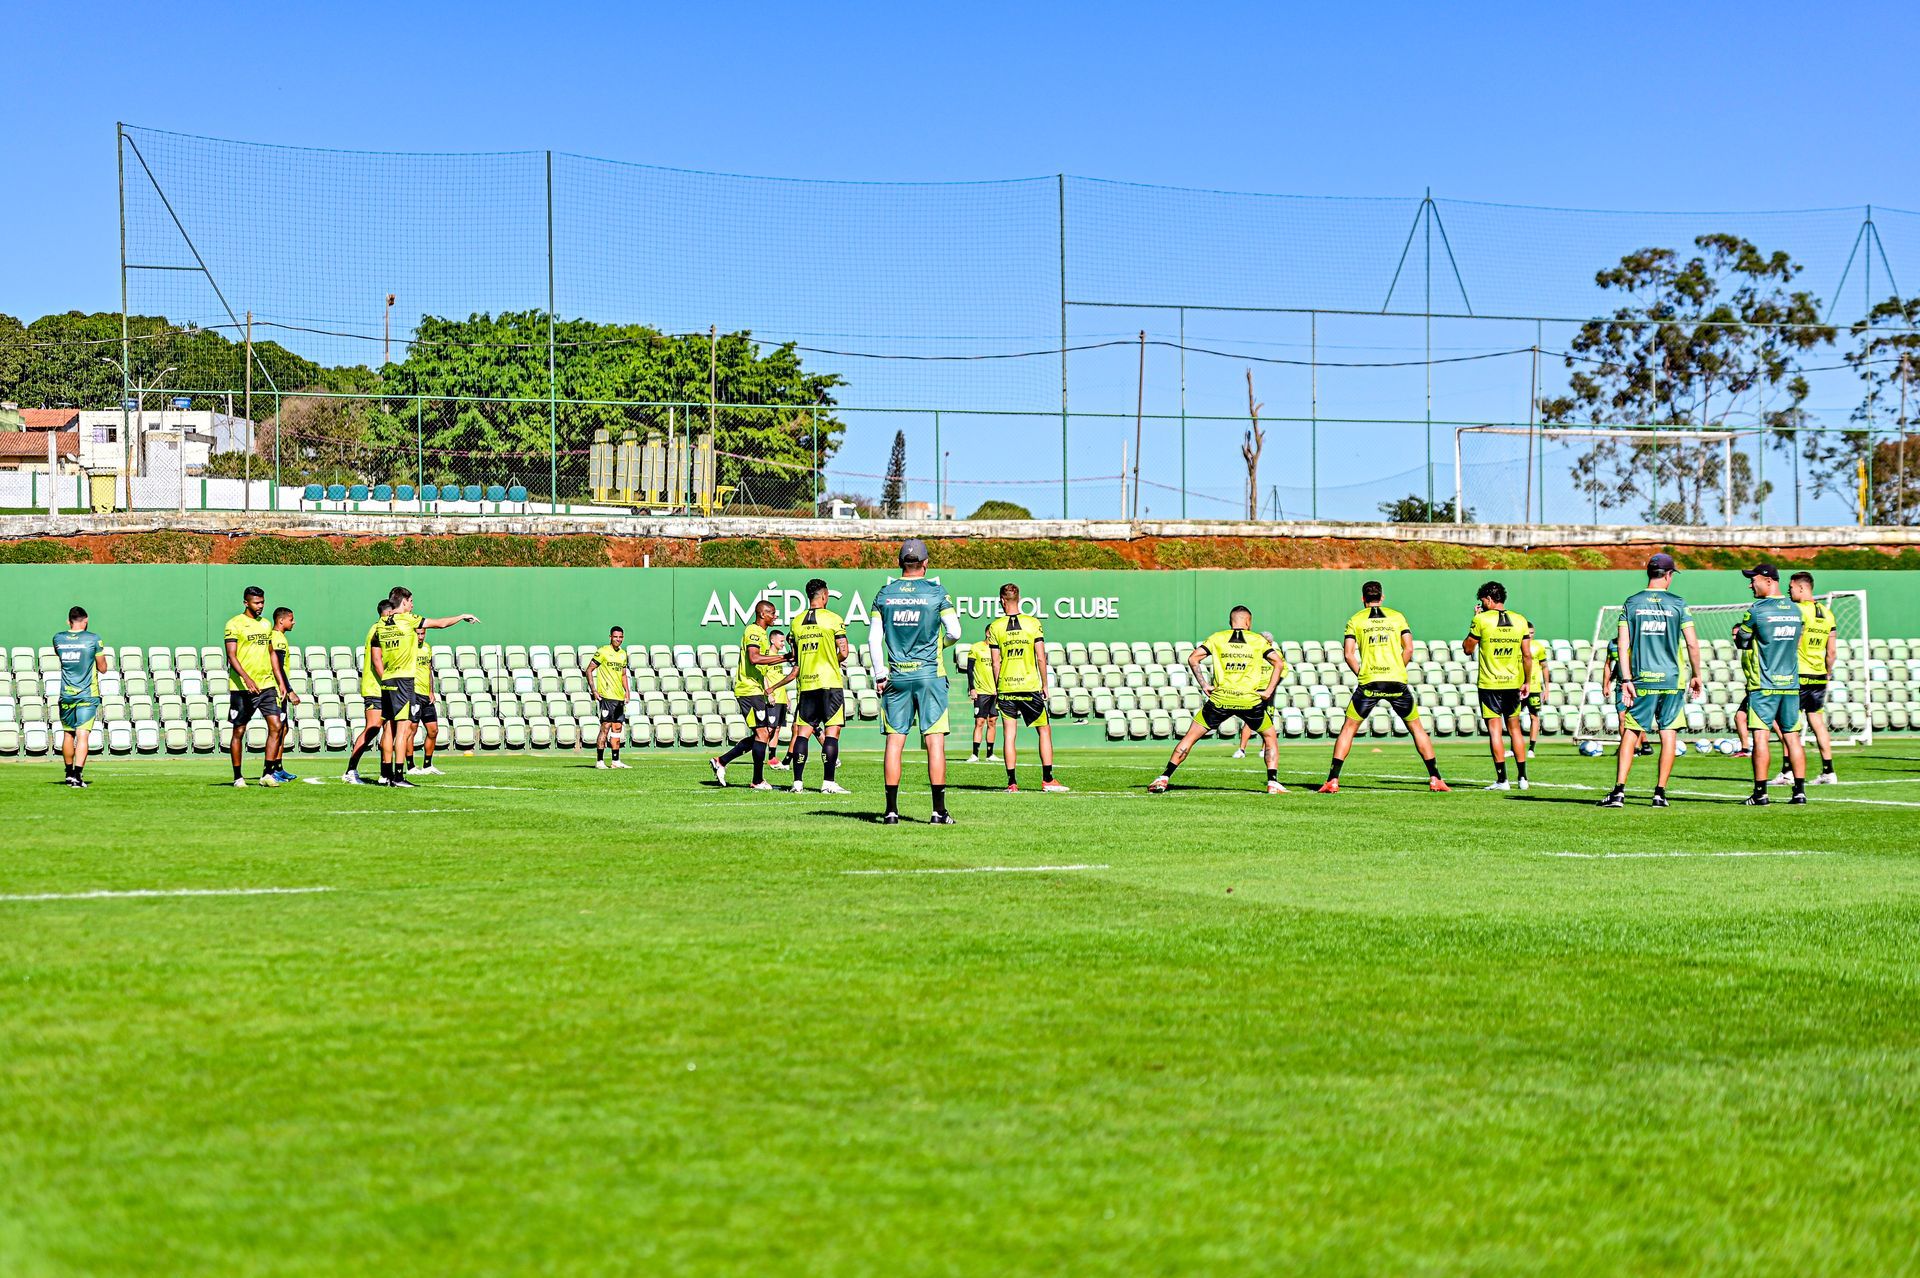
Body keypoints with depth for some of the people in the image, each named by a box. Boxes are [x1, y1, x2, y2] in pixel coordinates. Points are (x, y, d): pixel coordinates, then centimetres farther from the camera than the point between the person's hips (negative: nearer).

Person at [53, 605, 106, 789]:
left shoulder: (58, 639, 2)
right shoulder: (93, 639, -8)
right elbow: (102, 667, 0)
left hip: (66, 694, 3)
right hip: (87, 695, -3)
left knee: (68, 734, 16)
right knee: (82, 735, -8)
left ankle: (70, 773, 27)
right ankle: (77, 775, -19)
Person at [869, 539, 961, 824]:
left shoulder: (885, 594, 4)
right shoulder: (937, 592, -3)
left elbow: (874, 639, 3)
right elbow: (955, 633, -4)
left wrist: (880, 675, 8)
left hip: (896, 677, 2)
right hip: (929, 673, -2)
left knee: (894, 742, 5)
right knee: (935, 741, -2)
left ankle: (891, 811, 3)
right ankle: (939, 811, -6)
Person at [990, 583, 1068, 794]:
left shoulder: (995, 626, 0)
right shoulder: (1033, 623, -2)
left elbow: (995, 662, 1)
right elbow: (1041, 658, -3)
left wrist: (996, 688, 10)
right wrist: (1044, 685, 7)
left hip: (1006, 688, 1)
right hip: (1030, 687, -1)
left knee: (1009, 733, 4)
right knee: (1044, 730, 9)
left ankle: (1012, 782, 0)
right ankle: (1047, 780, 4)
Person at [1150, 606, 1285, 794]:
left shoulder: (1217, 638, 9)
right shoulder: (1258, 640, 8)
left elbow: (1193, 658, -1)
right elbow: (1279, 663, -1)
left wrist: (1204, 685, 2)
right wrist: (1268, 691, 1)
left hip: (1220, 699, 0)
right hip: (1250, 700, 0)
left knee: (1190, 736, 10)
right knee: (1270, 738, 20)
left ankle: (1164, 779, 4)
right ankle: (1273, 782, 6)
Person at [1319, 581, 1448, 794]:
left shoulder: (1355, 620, 8)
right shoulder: (1397, 616, 11)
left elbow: (1348, 653, -1)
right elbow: (1408, 649, 3)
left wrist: (1360, 675, 9)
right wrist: (1397, 672, 13)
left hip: (1368, 682, -1)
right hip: (1397, 681, 1)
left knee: (1348, 728, 9)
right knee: (1417, 727, 13)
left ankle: (1333, 780, 0)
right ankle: (1435, 779, 8)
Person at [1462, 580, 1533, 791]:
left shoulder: (1481, 620, -8)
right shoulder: (1520, 621, 3)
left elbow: (1467, 649, 2)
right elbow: (1527, 655, 5)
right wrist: (1527, 681, 15)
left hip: (1489, 683, -4)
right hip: (1513, 683, 4)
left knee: (1495, 729, -2)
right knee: (1514, 728, 13)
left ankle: (1502, 779, -6)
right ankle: (1523, 777, 12)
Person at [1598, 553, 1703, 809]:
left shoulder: (1631, 603, 3)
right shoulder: (1677, 604, 0)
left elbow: (1622, 644, -3)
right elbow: (1692, 644, -2)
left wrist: (1626, 679, -3)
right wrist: (1696, 675, 10)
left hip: (1641, 681, 1)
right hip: (1671, 679, 0)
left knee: (1630, 733, 2)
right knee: (1668, 734, 6)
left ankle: (1619, 790, -9)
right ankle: (1660, 792, 5)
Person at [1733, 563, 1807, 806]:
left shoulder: (1756, 611, -9)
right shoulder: (1795, 610, 9)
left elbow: (1740, 642, -1)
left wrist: (1738, 631, 21)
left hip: (1763, 685, -5)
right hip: (1791, 684, 6)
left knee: (1760, 735, -5)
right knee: (1792, 737, 7)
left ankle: (1760, 793, -8)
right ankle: (1800, 791, 5)